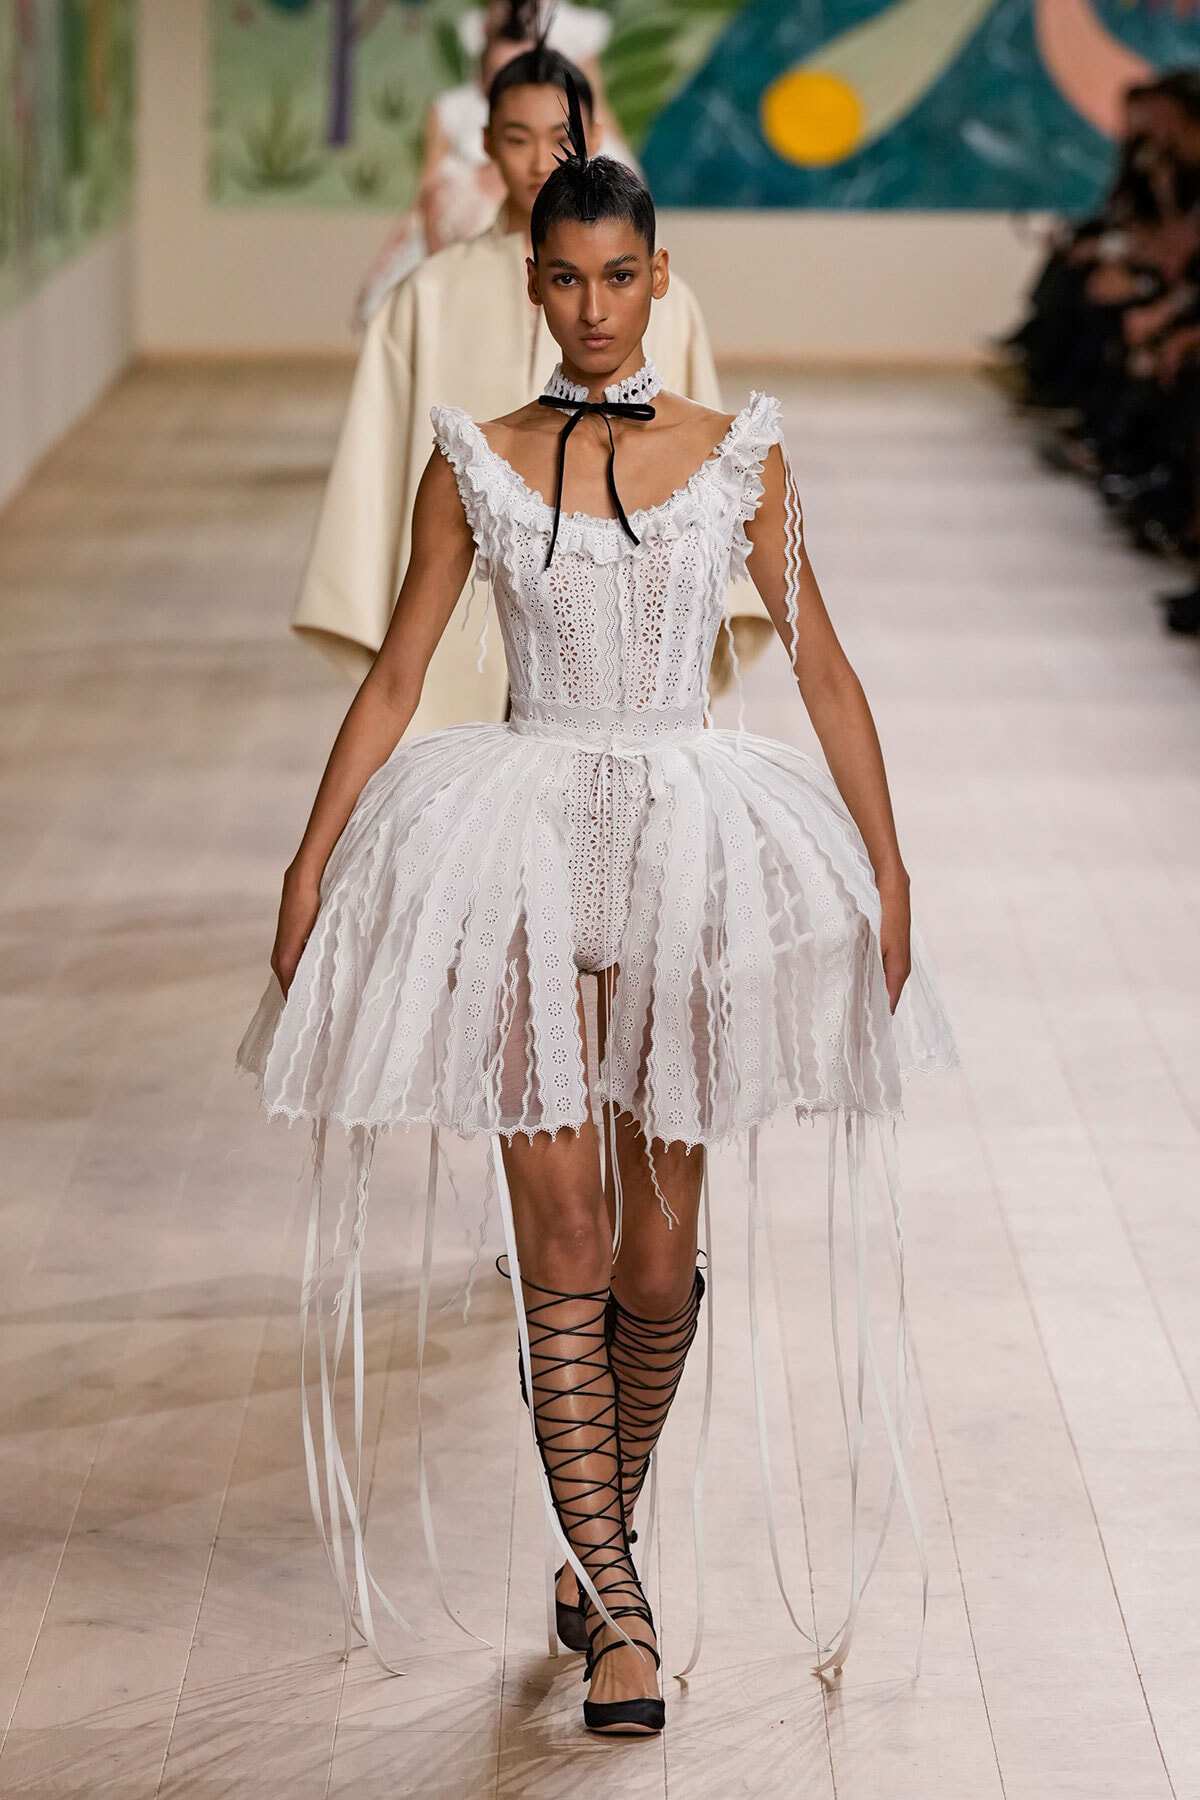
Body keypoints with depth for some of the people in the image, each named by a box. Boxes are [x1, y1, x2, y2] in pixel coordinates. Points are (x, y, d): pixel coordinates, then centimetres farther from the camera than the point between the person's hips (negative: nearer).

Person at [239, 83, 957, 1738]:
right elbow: (394, 680, 6)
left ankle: (603, 1532, 30)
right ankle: (618, 1608, -2)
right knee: (561, 1245, -6)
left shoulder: (740, 460, 3)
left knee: (659, 1258, 6)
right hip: (522, 846, -1)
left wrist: (888, 867, 0)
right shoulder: (474, 464, 3)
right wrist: (312, 862, 0)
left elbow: (825, 673, 6)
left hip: (692, 853, 1)